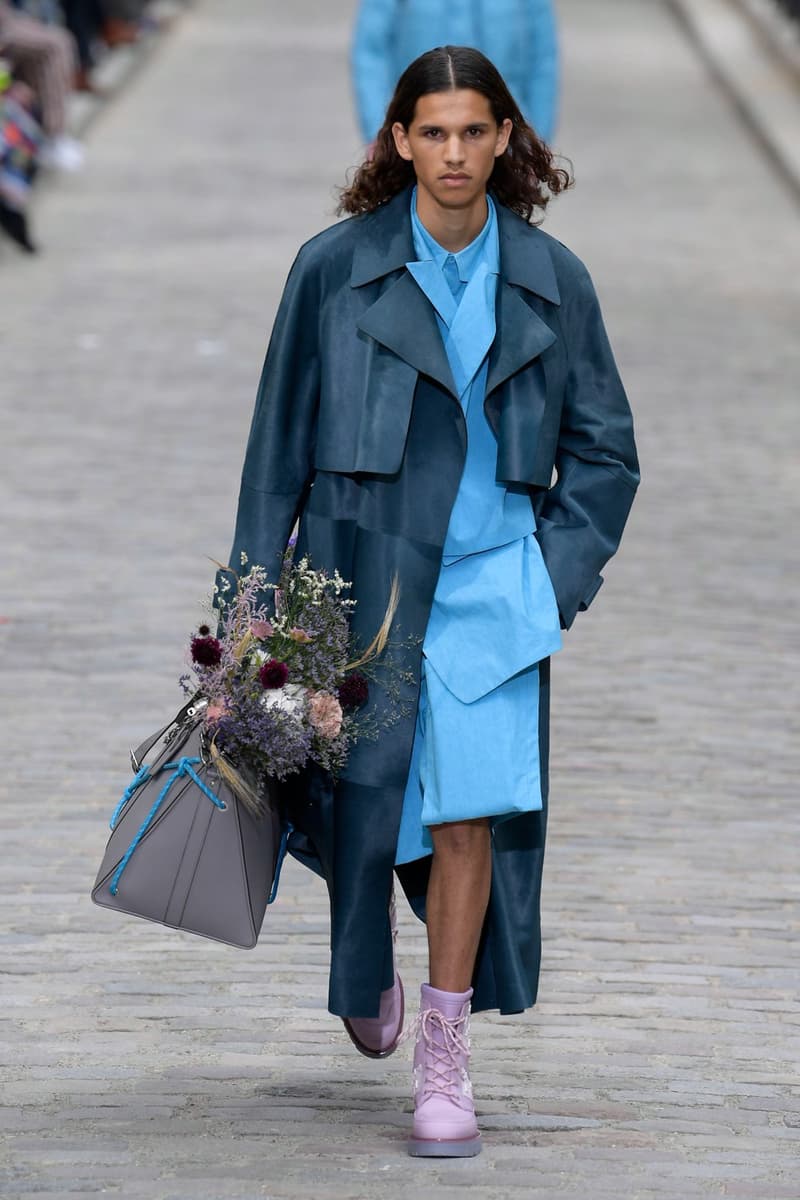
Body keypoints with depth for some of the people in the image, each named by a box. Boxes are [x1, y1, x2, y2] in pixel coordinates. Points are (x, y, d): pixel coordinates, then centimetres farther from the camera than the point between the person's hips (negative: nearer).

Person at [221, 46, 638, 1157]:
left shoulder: (550, 280, 2)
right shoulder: (336, 268, -3)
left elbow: (604, 451, 10)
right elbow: (280, 440, 3)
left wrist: (559, 573, -1)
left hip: (494, 583, 0)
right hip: (363, 576, 0)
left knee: (472, 813, -9)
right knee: (361, 801, 10)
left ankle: (444, 1058, 2)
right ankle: (369, 971, 43)